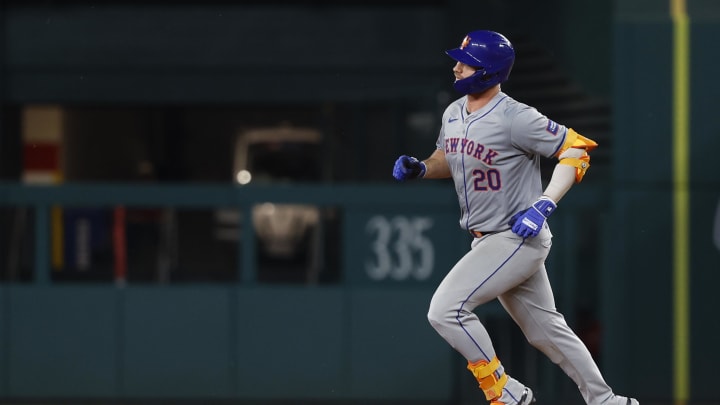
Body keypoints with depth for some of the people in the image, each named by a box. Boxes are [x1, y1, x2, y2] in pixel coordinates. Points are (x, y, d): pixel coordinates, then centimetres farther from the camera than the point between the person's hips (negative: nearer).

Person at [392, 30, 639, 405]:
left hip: (518, 238, -9)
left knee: (446, 310, -17)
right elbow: (448, 158, 23)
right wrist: (419, 168, 1)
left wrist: (544, 205, -25)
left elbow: (577, 148, -18)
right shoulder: (453, 114, 5)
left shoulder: (516, 118, -21)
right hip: (489, 242, 9)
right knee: (545, 329, 16)